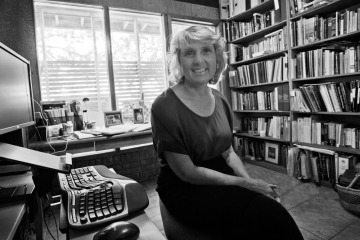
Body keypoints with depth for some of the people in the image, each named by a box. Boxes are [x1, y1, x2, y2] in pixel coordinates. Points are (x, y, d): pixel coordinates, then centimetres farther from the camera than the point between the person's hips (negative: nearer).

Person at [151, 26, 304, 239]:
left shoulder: (220, 101, 3)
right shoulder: (164, 107, -18)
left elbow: (228, 152, 8)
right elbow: (187, 172, -18)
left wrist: (250, 181, -8)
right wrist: (245, 184, -17)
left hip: (221, 178, 5)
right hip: (185, 189, -5)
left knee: (272, 210, -17)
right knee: (263, 214, -21)